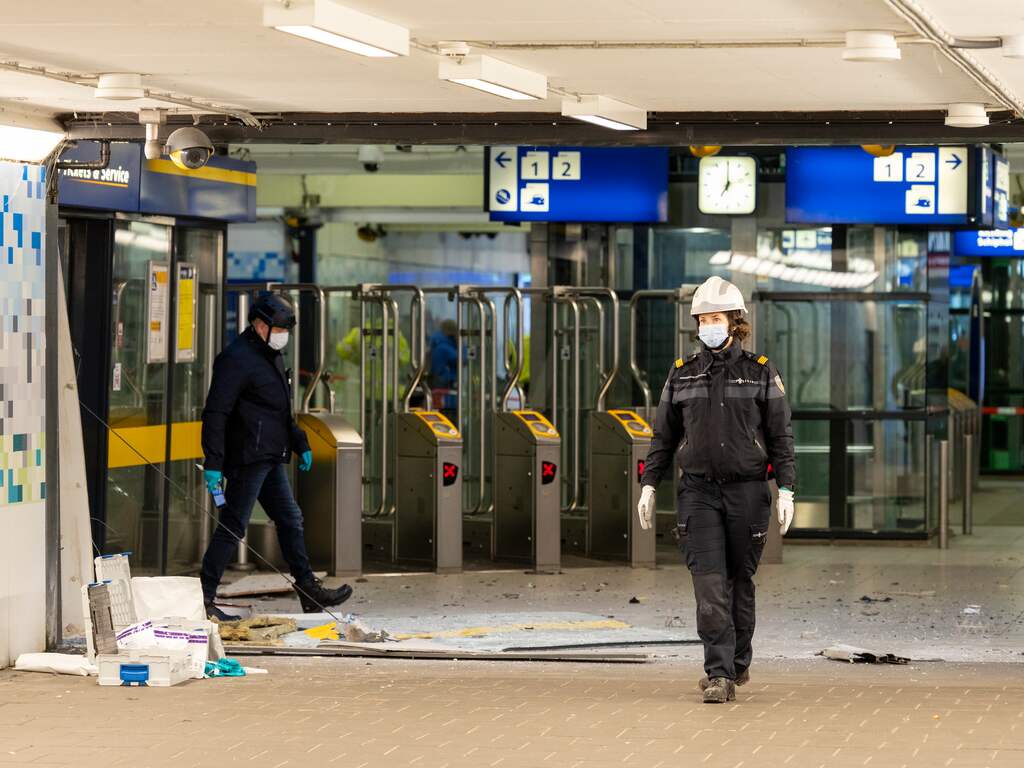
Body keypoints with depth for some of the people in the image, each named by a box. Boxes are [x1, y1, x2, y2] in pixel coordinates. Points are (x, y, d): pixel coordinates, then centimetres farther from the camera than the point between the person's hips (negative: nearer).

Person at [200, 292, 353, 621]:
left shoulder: (271, 356, 18)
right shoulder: (236, 359, -14)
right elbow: (216, 412, -19)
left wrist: (300, 444, 27)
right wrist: (213, 462, -24)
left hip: (271, 459, 10)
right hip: (247, 458, -10)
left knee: (290, 520, 12)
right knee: (232, 527, -8)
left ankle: (308, 589, 19)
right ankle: (203, 598, -5)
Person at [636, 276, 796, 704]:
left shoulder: (761, 374, 2)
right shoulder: (682, 375, 8)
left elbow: (781, 437, 1)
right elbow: (664, 436, 13)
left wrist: (786, 490, -6)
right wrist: (649, 485, 6)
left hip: (747, 490, -1)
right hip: (698, 491, 1)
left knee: (739, 580, 8)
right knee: (709, 581, -11)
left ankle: (738, 664, 25)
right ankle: (720, 676, -16)